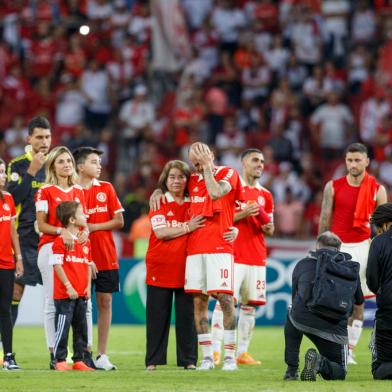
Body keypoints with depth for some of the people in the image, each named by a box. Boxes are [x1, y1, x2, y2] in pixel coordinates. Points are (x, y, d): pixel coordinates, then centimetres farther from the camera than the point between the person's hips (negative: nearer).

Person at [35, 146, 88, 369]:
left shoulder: (79, 191, 15)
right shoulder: (46, 191, 0)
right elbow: (41, 225, -5)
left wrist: (85, 231, -6)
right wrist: (61, 231, -22)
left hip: (76, 248, 5)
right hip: (51, 248, -5)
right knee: (53, 301, -6)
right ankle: (54, 354, -4)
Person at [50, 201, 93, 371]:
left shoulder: (85, 241, 12)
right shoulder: (61, 241, -10)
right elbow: (57, 265, -13)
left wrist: (88, 286, 6)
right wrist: (68, 287, -16)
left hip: (81, 294, 7)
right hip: (64, 294, -7)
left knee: (81, 328, 9)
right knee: (63, 327, -4)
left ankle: (79, 360, 16)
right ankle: (60, 361, 2)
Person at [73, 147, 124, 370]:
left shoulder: (106, 189, 6)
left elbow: (119, 221, 3)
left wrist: (93, 226, -7)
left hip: (106, 257, 2)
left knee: (105, 302, 1)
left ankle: (102, 355, 5)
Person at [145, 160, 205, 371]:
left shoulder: (194, 204, 10)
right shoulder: (159, 204, 2)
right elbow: (161, 232, -10)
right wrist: (187, 228, -16)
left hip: (186, 267, 2)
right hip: (160, 268, -2)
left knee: (186, 314, 1)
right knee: (157, 314, 1)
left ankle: (188, 359, 7)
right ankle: (153, 360, 6)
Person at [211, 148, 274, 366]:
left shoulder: (265, 195, 16)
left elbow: (270, 228, 21)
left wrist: (268, 227, -1)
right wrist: (243, 214, -16)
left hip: (257, 256, 6)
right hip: (234, 255, -6)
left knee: (250, 304, 4)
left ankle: (242, 352, 9)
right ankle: (215, 350, -13)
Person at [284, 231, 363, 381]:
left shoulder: (302, 264, 19)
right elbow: (359, 302, 27)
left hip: (301, 319, 1)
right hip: (335, 328, -1)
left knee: (291, 317, 39)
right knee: (338, 373, 17)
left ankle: (291, 370, 27)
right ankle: (320, 363, -18)